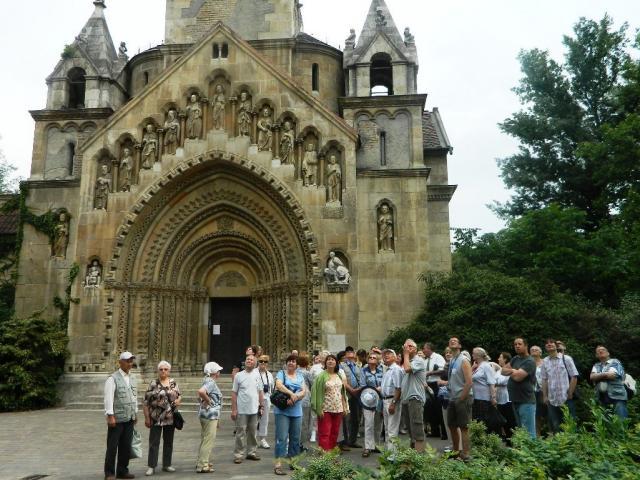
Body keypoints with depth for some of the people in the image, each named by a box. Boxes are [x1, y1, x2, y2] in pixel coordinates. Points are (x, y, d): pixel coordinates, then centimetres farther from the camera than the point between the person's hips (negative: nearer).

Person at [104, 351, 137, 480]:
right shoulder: (113, 378, -8)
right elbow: (108, 398, -14)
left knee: (126, 446, 10)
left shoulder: (131, 378, 14)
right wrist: (110, 416, -19)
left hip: (129, 418, 7)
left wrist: (135, 413, 17)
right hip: (117, 419, -6)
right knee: (112, 447, 2)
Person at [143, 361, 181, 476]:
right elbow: (146, 402, -4)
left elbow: (179, 396, 17)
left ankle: (167, 464, 22)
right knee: (154, 442, 0)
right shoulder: (153, 383, -4)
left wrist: (178, 400, -6)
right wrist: (147, 417, -8)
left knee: (168, 442, 11)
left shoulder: (173, 382, 7)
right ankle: (151, 466, 8)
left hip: (170, 418, 4)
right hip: (156, 418, -3)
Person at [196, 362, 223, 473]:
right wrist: (208, 401, -23)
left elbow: (201, 393, 23)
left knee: (205, 439, 20)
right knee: (208, 440, -4)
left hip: (206, 414, 10)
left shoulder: (207, 381, 12)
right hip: (210, 415, -10)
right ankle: (202, 466, 0)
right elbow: (201, 392, -36)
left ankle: (201, 461, 29)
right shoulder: (211, 382, -18)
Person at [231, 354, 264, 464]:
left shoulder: (257, 375, 6)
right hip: (241, 410, -3)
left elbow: (260, 392, 11)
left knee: (253, 432, 12)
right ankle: (238, 455, 7)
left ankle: (251, 452, 23)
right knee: (240, 433, -1)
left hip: (254, 410, 3)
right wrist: (233, 409, -7)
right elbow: (234, 393, -3)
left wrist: (261, 406, 7)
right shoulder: (238, 375, -2)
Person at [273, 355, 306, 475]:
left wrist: (295, 398, -17)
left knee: (295, 437, 11)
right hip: (282, 411, -5)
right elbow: (279, 385, -19)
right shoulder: (281, 373, 1)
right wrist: (292, 394, -26)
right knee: (282, 437, -9)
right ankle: (278, 464, -8)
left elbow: (304, 391, 1)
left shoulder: (300, 376, 12)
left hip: (297, 411, 5)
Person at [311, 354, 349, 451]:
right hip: (325, 409, -5)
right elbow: (318, 393, -10)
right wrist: (319, 409, -15)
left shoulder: (340, 375, 11)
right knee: (324, 433, -3)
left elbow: (343, 392, 15)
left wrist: (345, 407, 11)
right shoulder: (322, 376, -6)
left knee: (335, 433, 11)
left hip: (338, 409, 5)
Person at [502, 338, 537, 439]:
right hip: (515, 401, 9)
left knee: (529, 433, -8)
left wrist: (511, 371, -1)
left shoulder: (529, 362, -11)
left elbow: (517, 376, -22)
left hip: (526, 402, -9)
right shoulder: (515, 359, 15)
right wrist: (513, 370, -9)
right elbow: (503, 370, 11)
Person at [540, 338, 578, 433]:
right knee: (554, 427, 6)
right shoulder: (544, 362, 4)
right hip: (551, 400, 3)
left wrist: (570, 393, -6)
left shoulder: (566, 359, -3)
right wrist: (545, 396, 4)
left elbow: (574, 377, -3)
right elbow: (544, 380, 8)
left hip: (565, 399, -3)